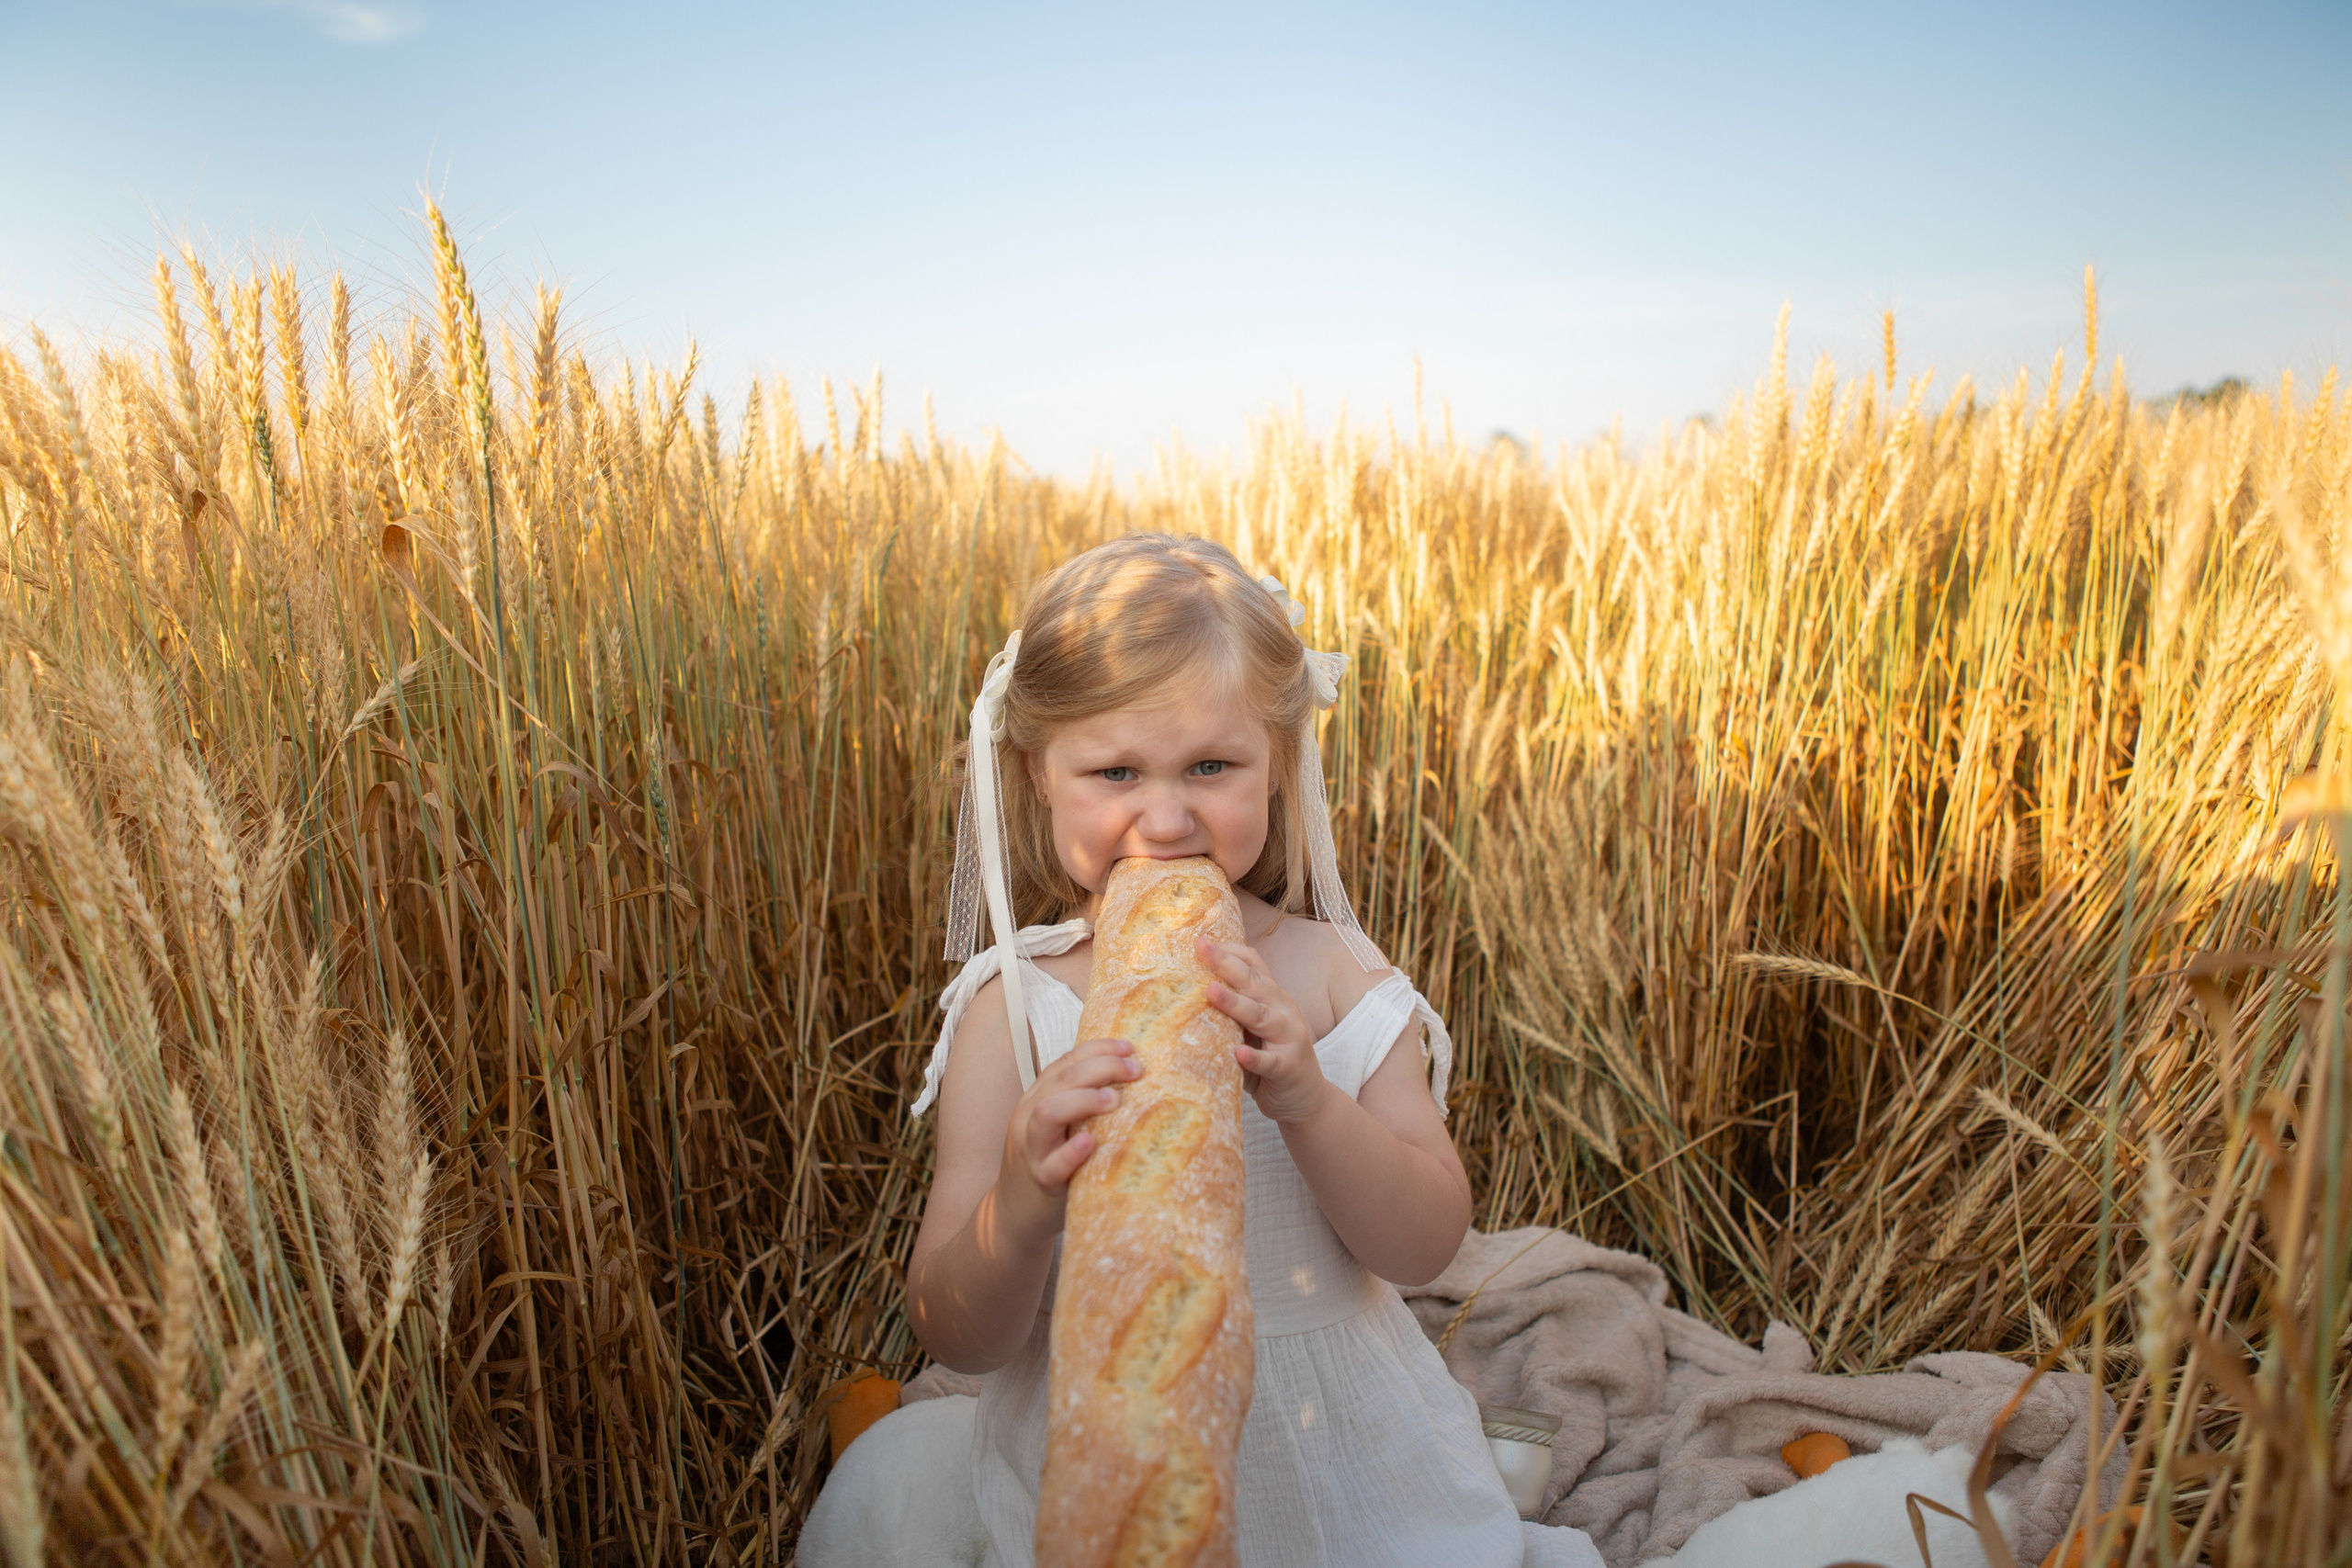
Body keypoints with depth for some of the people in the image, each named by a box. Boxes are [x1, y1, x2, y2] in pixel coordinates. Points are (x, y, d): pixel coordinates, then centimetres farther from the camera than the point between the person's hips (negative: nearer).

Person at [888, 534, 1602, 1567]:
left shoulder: (1332, 975, -7)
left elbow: (1426, 1247, -11)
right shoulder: (1010, 1010, -12)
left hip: (1346, 1460, 1)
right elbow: (957, 1342, -11)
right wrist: (1019, 1208, -32)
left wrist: (1306, 1101, -28)